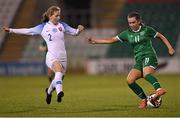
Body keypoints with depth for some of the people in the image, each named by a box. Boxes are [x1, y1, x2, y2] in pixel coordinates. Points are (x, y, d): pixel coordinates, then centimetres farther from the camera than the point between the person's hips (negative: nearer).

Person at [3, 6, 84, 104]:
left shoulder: (62, 25, 11)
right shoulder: (43, 27, 3)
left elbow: (74, 32, 15)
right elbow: (28, 31, 9)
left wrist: (79, 30, -9)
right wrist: (11, 30, 8)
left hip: (63, 56, 4)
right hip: (52, 56, -4)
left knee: (59, 78, 11)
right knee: (59, 70, -34)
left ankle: (49, 91, 42)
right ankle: (59, 92, -47)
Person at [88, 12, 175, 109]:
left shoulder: (147, 30, 3)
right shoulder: (127, 33, 12)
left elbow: (161, 37, 14)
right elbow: (112, 40, 14)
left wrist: (170, 48, 6)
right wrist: (95, 41, 9)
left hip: (149, 56, -5)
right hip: (139, 60, 5)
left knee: (146, 74, -37)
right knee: (130, 80, -15)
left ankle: (159, 89, -55)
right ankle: (144, 99, -1)